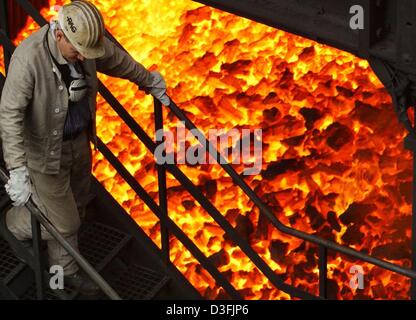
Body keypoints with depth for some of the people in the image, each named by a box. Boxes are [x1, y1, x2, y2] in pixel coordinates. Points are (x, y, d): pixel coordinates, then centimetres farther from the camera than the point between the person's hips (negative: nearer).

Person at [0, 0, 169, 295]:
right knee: (64, 222, 7)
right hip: (46, 150, -7)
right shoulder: (28, 58, -35)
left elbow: (118, 60, 8)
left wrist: (149, 81, 25)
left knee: (77, 204, 23)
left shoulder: (86, 41, -14)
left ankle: (66, 269, 47)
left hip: (80, 139, 7)